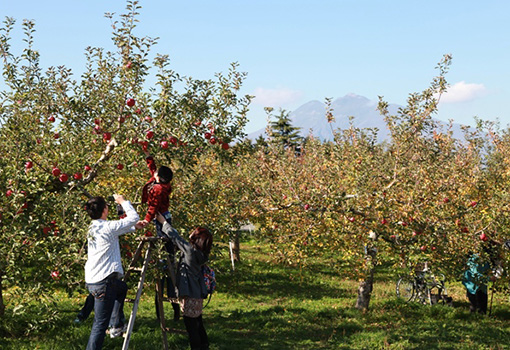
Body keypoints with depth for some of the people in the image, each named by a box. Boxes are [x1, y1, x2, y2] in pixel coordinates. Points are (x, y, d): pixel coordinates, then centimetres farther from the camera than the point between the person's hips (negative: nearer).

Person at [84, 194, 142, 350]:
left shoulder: (92, 228, 10)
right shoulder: (107, 227, -15)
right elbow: (134, 217, -4)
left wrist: (134, 227, 31)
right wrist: (123, 201, 9)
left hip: (92, 280, 10)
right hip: (104, 282, -10)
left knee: (122, 287, 36)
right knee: (100, 325, -7)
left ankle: (117, 326, 38)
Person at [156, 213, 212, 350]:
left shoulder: (190, 250, -18)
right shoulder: (200, 254, 6)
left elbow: (175, 237, -12)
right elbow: (179, 241, 17)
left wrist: (164, 222, 1)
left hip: (189, 295, -9)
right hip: (198, 294, 9)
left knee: (190, 325, -2)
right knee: (198, 323, 18)